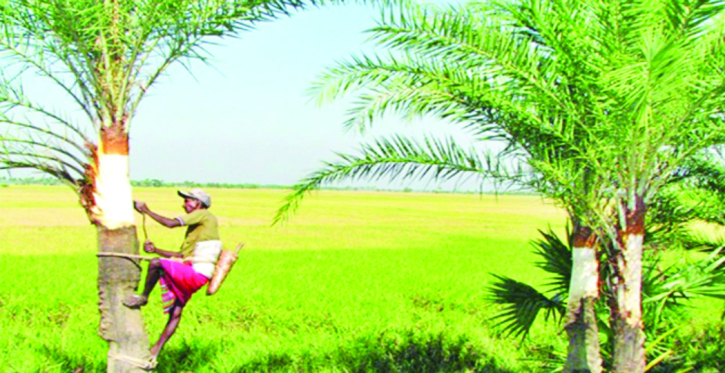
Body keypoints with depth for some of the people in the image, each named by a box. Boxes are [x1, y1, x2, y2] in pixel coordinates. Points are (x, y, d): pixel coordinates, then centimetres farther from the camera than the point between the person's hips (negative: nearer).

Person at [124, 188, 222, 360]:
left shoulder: (203, 215, -3)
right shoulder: (194, 226, 26)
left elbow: (171, 223, -13)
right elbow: (182, 255, 25)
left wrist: (146, 211, -4)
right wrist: (155, 250, 17)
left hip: (196, 273, -10)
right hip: (190, 276, 10)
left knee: (156, 263, -26)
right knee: (175, 313, 11)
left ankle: (143, 297, -8)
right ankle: (155, 351, 14)